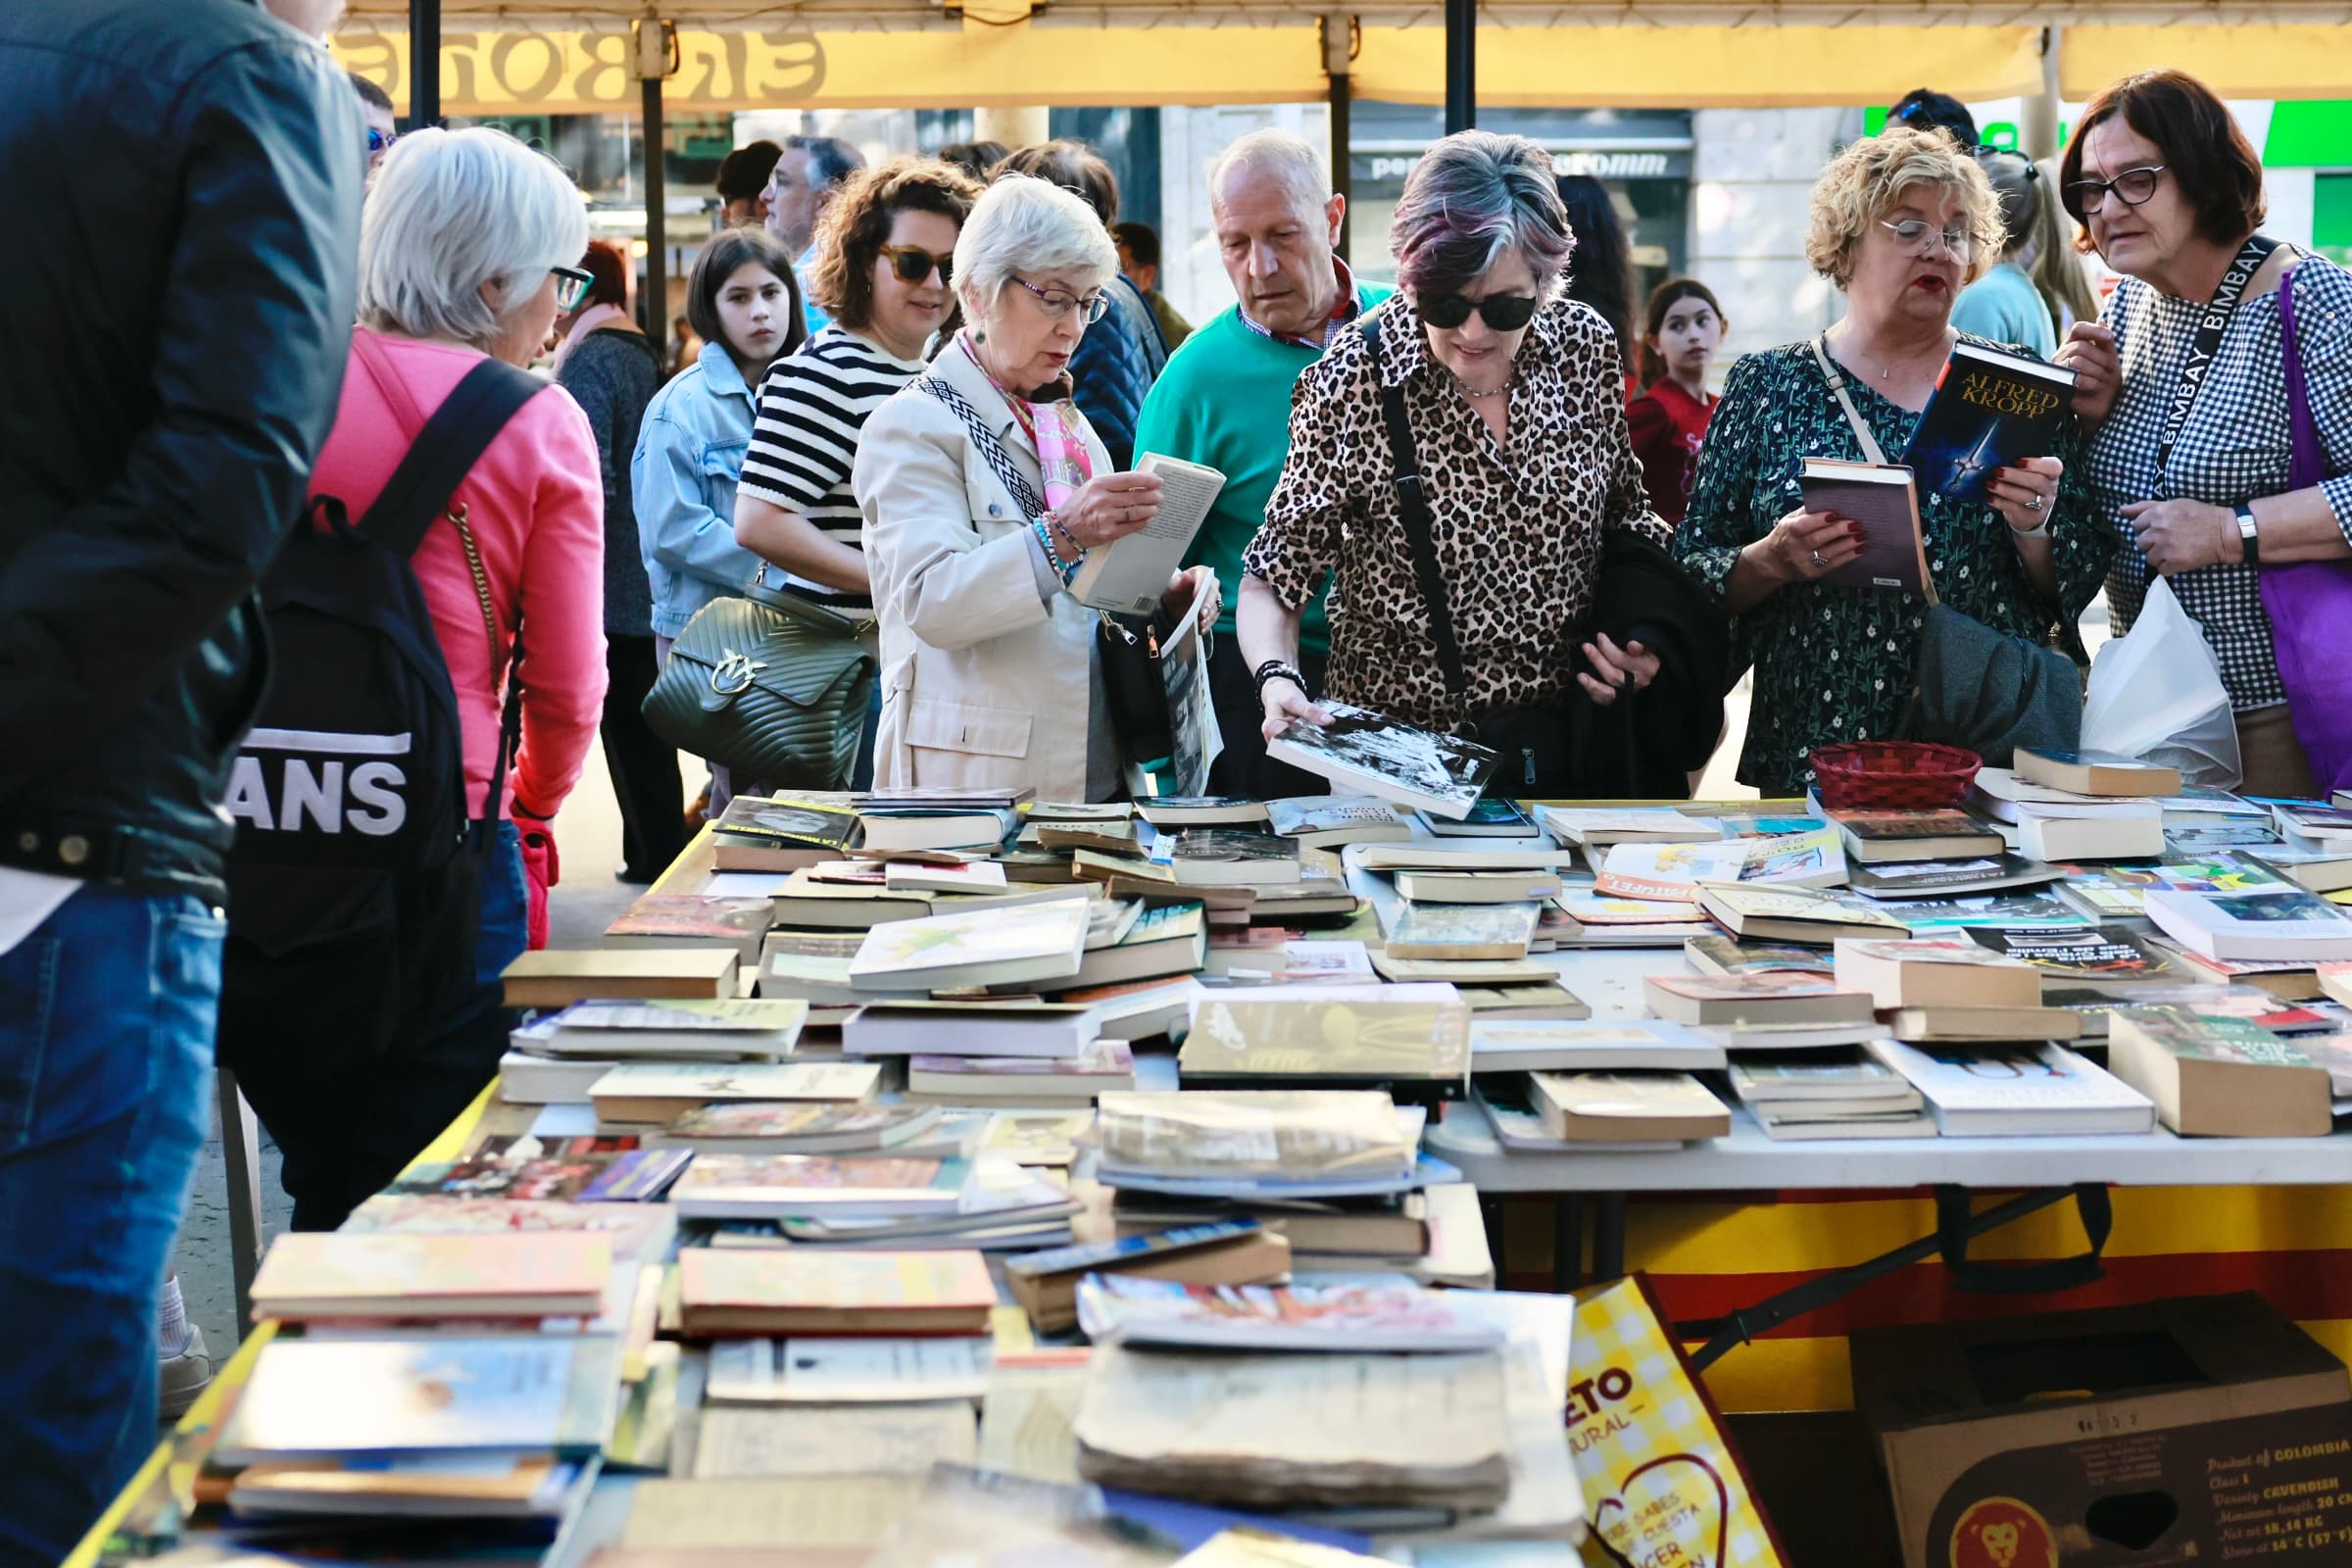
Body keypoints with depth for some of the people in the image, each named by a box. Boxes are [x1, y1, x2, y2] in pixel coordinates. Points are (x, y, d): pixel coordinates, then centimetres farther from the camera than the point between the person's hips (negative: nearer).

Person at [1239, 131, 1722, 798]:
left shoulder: (1585, 343, 1)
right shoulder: (1352, 381, -11)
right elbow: (1276, 573, -6)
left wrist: (1640, 637, 0)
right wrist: (1277, 678, -25)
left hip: (1566, 740, 3)